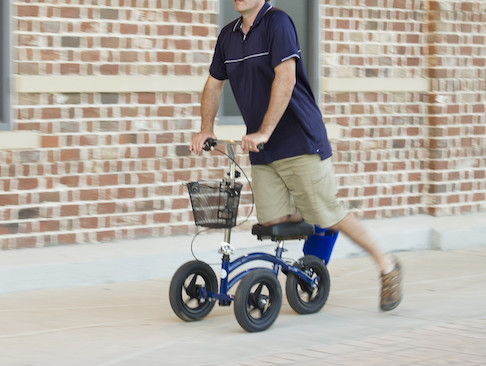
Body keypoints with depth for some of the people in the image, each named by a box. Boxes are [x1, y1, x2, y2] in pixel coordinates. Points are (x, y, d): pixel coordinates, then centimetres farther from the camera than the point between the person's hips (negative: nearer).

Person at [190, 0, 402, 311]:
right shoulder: (228, 35, 10)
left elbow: (286, 78, -22)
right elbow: (214, 84, 21)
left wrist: (264, 132, -27)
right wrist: (206, 129, 9)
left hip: (301, 142, -7)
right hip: (262, 150, 7)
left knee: (329, 217, -4)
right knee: (271, 220, -5)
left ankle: (387, 265, 11)